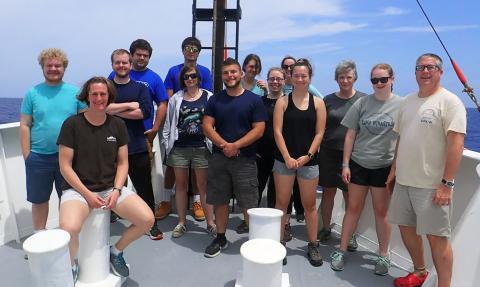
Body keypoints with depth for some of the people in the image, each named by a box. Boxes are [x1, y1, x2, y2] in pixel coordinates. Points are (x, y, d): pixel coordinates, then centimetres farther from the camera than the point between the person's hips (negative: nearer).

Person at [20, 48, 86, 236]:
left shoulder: (75, 92, 0)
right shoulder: (32, 93, 1)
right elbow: (24, 126, 1)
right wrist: (27, 156, -4)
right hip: (38, 157, 0)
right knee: (39, 200, 13)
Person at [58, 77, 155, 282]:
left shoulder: (117, 124, 3)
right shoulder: (72, 124, -6)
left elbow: (122, 163, 4)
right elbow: (65, 166, -6)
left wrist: (116, 190, -10)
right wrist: (87, 194, -14)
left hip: (111, 187, 3)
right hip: (78, 189, -3)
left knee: (147, 220, -15)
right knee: (69, 228, -32)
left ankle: (116, 251, 15)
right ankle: (71, 266, 3)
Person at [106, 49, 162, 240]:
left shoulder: (140, 88, 6)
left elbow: (145, 112, -11)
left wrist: (115, 110, -10)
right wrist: (130, 105, -12)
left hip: (137, 148, 0)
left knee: (144, 188, 8)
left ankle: (152, 224, 24)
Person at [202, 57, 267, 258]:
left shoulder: (254, 100, 0)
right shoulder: (215, 100, 8)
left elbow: (259, 129, -6)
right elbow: (207, 126, 1)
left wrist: (235, 146, -15)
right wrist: (224, 145, -13)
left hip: (245, 159, -3)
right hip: (219, 158, 3)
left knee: (249, 204, 0)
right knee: (220, 201, 11)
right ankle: (220, 238, 28)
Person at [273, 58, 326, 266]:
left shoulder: (318, 103, 5)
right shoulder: (282, 101, 2)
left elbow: (319, 133, 1)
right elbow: (277, 131, -4)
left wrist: (307, 156, -9)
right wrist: (287, 157, -12)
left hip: (309, 161, 1)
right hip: (284, 160, 0)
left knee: (309, 204, 9)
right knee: (282, 203, 5)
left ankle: (313, 245, 22)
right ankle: (279, 243, 17)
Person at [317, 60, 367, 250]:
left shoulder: (363, 100, 2)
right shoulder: (328, 100, 6)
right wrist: (316, 150, 3)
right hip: (329, 152, 2)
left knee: (350, 195, 7)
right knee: (328, 191, 9)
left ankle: (350, 234, 22)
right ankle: (325, 229, 26)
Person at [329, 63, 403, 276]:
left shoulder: (401, 105, -2)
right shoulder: (362, 103, 1)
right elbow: (350, 135, 3)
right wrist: (345, 164, -1)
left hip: (385, 166, -1)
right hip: (358, 164, 1)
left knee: (381, 212, 9)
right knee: (353, 208, 9)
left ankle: (383, 256, 27)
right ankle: (341, 250, 21)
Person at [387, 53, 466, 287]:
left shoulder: (449, 101, -8)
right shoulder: (408, 101, 13)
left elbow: (456, 144, -15)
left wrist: (447, 183, -19)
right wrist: (394, 167, 14)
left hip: (431, 185, -7)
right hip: (404, 180, 7)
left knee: (436, 236, 0)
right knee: (406, 226, 16)